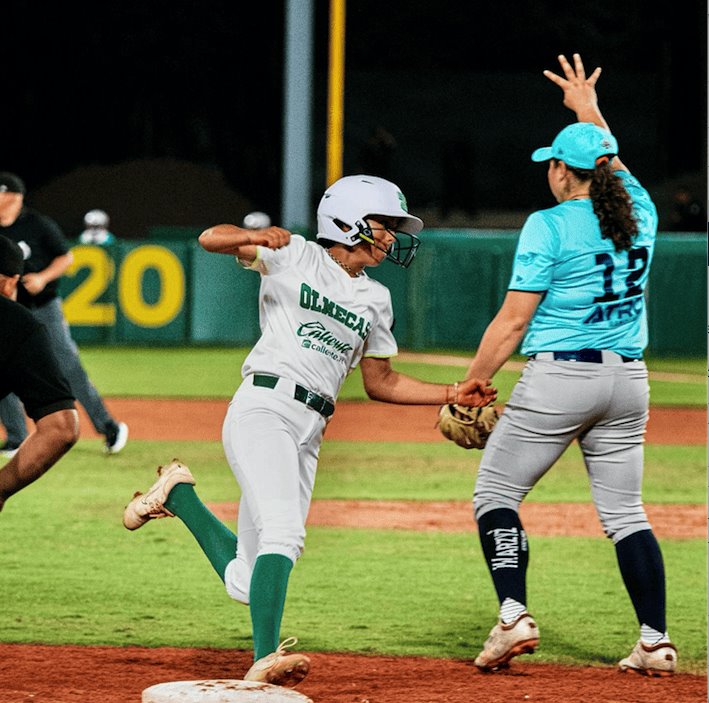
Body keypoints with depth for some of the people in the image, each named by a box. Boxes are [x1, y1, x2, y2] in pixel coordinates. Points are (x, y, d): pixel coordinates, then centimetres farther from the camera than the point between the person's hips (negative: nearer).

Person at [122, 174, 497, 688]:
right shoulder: (295, 256, 4)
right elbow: (211, 239, -6)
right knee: (284, 534, -26)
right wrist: (256, 237, -27)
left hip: (309, 433, 6)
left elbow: (380, 383, 26)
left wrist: (452, 394, 15)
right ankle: (265, 659, -30)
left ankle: (177, 493, 26)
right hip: (264, 408, -6)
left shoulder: (375, 300, 20)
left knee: (246, 581, 4)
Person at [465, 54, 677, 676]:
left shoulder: (549, 226, -9)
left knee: (496, 492, 6)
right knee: (625, 512, 10)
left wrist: (470, 388, -2)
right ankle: (656, 642, 3)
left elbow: (512, 323, -10)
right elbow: (614, 166, 33)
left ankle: (514, 614, -11)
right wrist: (590, 110, 47)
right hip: (628, 380, 6)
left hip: (559, 377, -6)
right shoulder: (639, 213, 7)